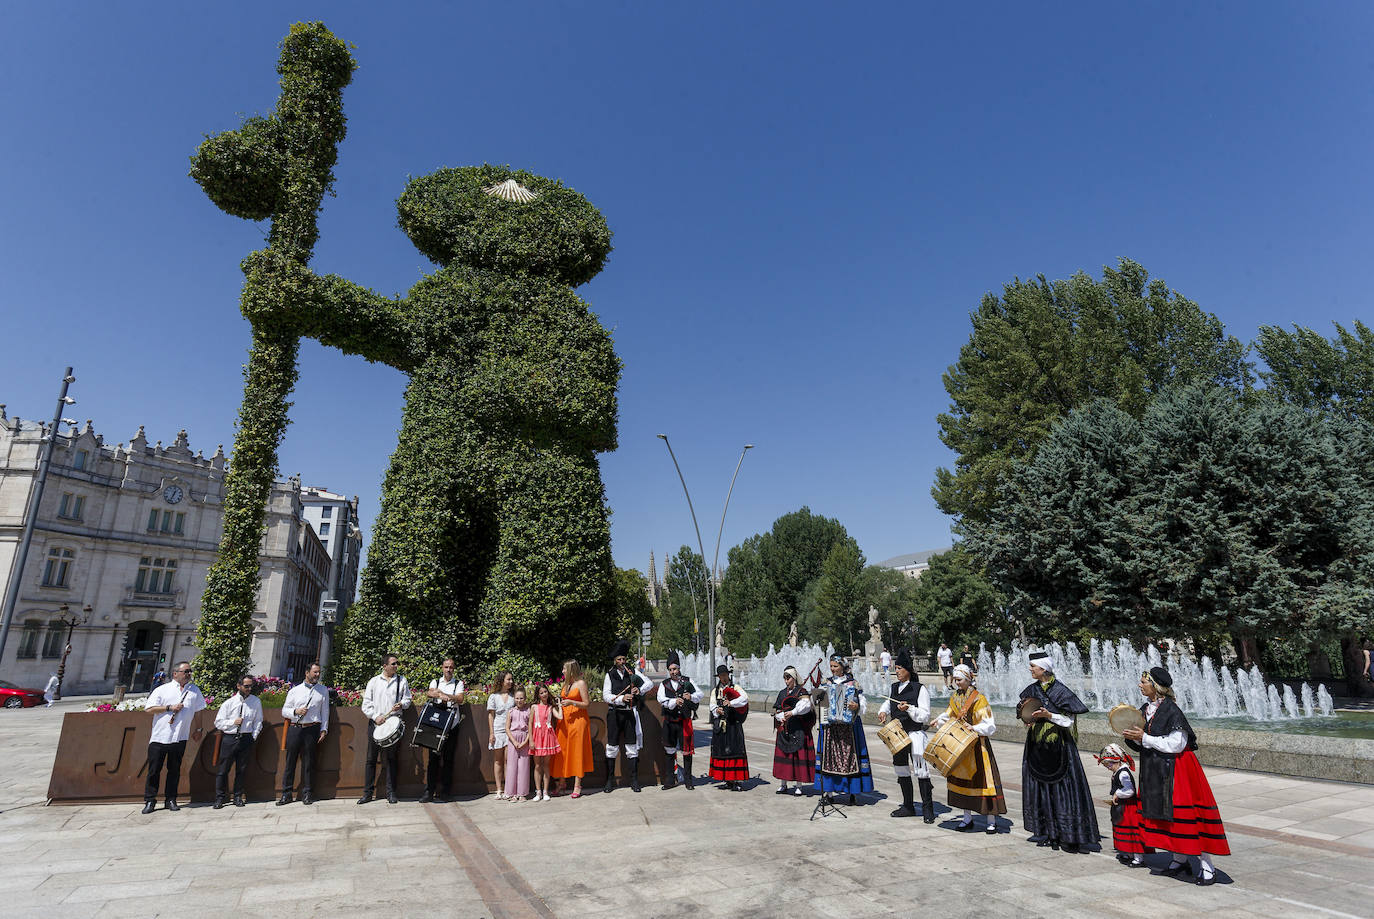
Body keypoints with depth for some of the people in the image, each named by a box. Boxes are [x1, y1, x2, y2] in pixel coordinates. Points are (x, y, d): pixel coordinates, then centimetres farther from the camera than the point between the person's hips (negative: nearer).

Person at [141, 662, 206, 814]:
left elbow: (199, 710, 20)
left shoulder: (194, 690, 13)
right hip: (159, 737, -2)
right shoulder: (162, 690, 4)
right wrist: (169, 707, -12)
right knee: (154, 770, 1)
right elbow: (148, 709, -3)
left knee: (174, 770, 7)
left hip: (180, 738, 2)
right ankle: (150, 801, 12)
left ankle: (171, 800, 16)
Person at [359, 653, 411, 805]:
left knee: (392, 758, 3)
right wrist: (375, 717, -9)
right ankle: (368, 792, 12)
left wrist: (401, 704, -12)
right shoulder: (373, 681, 8)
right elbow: (366, 704, 5)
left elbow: (407, 699, 10)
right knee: (371, 758, 3)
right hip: (375, 723, 0)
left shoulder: (402, 681, 9)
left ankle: (391, 792, 10)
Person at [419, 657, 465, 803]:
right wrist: (443, 696, -27)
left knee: (448, 758, 1)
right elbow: (428, 693, -7)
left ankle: (445, 792, 9)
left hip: (451, 726, -1)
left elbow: (460, 699, -8)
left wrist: (439, 693, -16)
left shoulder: (458, 684, 8)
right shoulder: (435, 682, 13)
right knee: (433, 757, -1)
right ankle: (429, 791, 5)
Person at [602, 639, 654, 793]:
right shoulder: (610, 675, 3)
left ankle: (634, 780, 11)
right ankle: (610, 781, 11)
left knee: (632, 746, 3)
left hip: (630, 714, 1)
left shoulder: (632, 672, 7)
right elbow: (606, 695, -6)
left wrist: (640, 690, -12)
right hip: (615, 714, -1)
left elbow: (649, 683, 7)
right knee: (612, 747, 2)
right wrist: (622, 698, -19)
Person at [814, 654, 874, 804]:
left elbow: (863, 703, -3)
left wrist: (856, 706, -21)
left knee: (849, 756, -3)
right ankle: (829, 792, 9)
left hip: (848, 724, -3)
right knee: (829, 755, 2)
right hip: (829, 725, 3)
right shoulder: (826, 682, 10)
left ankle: (852, 791, 7)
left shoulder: (852, 683, 0)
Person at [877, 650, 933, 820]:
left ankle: (928, 809, 3)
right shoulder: (893, 688, 9)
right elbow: (887, 703, 25)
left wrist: (909, 708, -27)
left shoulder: (920, 689, -9)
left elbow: (924, 715, -12)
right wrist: (883, 712, 5)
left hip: (915, 734, -7)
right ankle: (908, 806, 26)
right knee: (901, 770, 13)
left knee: (921, 770, -8)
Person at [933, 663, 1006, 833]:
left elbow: (989, 725, -15)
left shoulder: (978, 698, -13)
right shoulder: (955, 697, 7)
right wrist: (939, 721, 3)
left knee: (982, 779, -3)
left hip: (977, 745, -6)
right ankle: (967, 818, 21)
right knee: (962, 778, 10)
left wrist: (972, 728, -28)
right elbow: (950, 715, 21)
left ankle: (991, 820, 9)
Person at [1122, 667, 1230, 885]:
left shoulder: (1171, 711, -19)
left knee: (1186, 814, -4)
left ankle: (1206, 867, 9)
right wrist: (1133, 737, -6)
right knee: (1163, 813, 13)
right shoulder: (1146, 709, 5)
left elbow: (1175, 744, -21)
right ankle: (1179, 859, 27)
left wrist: (1144, 738, -21)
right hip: (1154, 769, 8)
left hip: (1175, 769, -8)